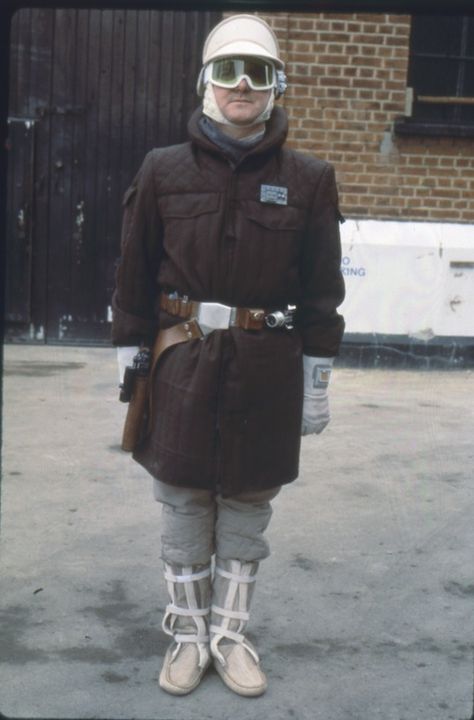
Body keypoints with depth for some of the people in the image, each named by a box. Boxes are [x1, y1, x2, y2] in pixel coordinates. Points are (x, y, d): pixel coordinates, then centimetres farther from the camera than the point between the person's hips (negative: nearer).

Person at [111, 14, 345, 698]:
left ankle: (231, 633, 30)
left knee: (247, 508, 11)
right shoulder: (163, 171, 0)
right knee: (184, 507, 10)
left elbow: (322, 289, 2)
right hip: (184, 365, 0)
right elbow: (135, 276, 4)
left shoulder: (309, 180, 0)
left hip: (268, 370, 0)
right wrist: (129, 359, 2)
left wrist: (317, 381, 2)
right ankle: (188, 634, 28)